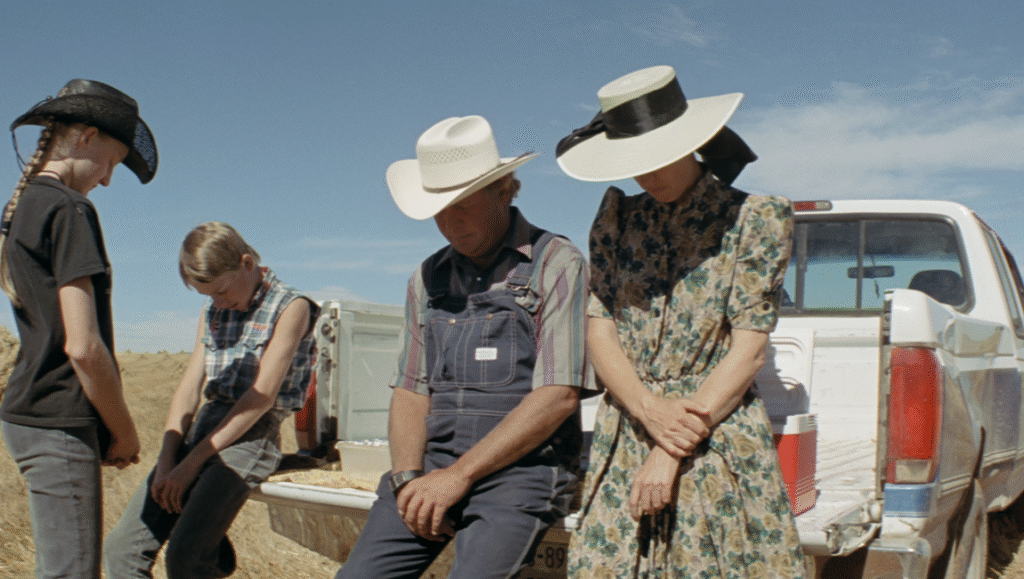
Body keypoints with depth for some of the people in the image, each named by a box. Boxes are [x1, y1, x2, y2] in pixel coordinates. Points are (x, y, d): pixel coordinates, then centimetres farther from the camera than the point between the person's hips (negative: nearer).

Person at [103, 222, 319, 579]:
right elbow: (189, 390, 12)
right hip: (203, 425, 7)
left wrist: (192, 462, -11)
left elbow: (262, 396, -11)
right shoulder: (212, 312, 17)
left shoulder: (290, 307, -4)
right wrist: (166, 462, -3)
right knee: (122, 548, -4)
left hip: (252, 435, -7)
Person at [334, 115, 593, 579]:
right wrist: (408, 477, -6)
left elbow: (557, 396, -11)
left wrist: (459, 475, -13)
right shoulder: (427, 279, 15)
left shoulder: (556, 264, -3)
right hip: (434, 464, 5)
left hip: (523, 467, -4)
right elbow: (412, 388, 13)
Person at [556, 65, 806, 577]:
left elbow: (749, 349, -7)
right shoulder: (617, 218, 10)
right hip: (622, 442, 3)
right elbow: (598, 330, 3)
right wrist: (649, 411, -15)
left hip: (718, 436, -3)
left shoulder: (754, 218, 0)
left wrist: (673, 452, -13)